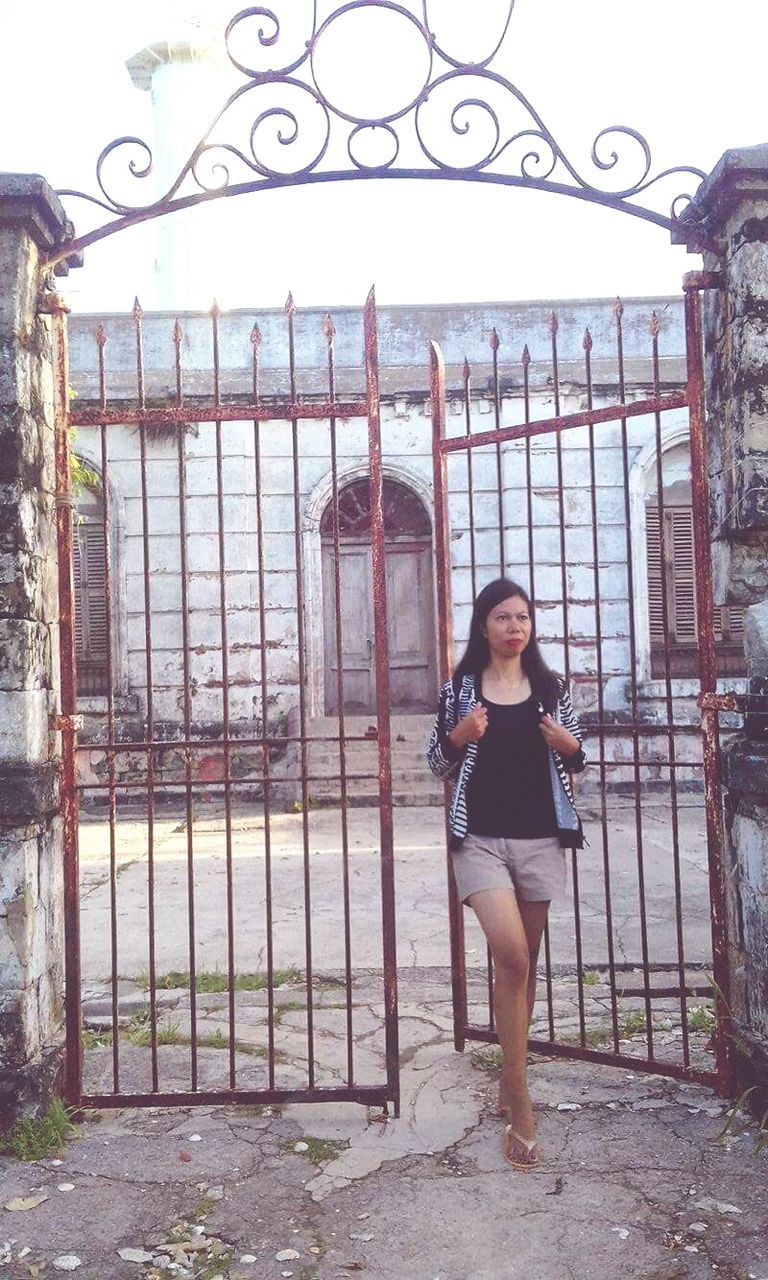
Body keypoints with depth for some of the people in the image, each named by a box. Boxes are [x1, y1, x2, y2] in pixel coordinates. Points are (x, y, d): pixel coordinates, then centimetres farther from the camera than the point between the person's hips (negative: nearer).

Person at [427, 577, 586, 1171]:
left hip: (540, 837, 3)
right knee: (512, 956, -16)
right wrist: (458, 737, -13)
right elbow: (439, 765, 7)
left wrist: (568, 745, -9)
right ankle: (521, 1106, -6)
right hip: (480, 837, -3)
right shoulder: (460, 689, 2)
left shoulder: (551, 687, 6)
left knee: (524, 961, 11)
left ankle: (510, 1075, 30)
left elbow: (577, 760, 13)